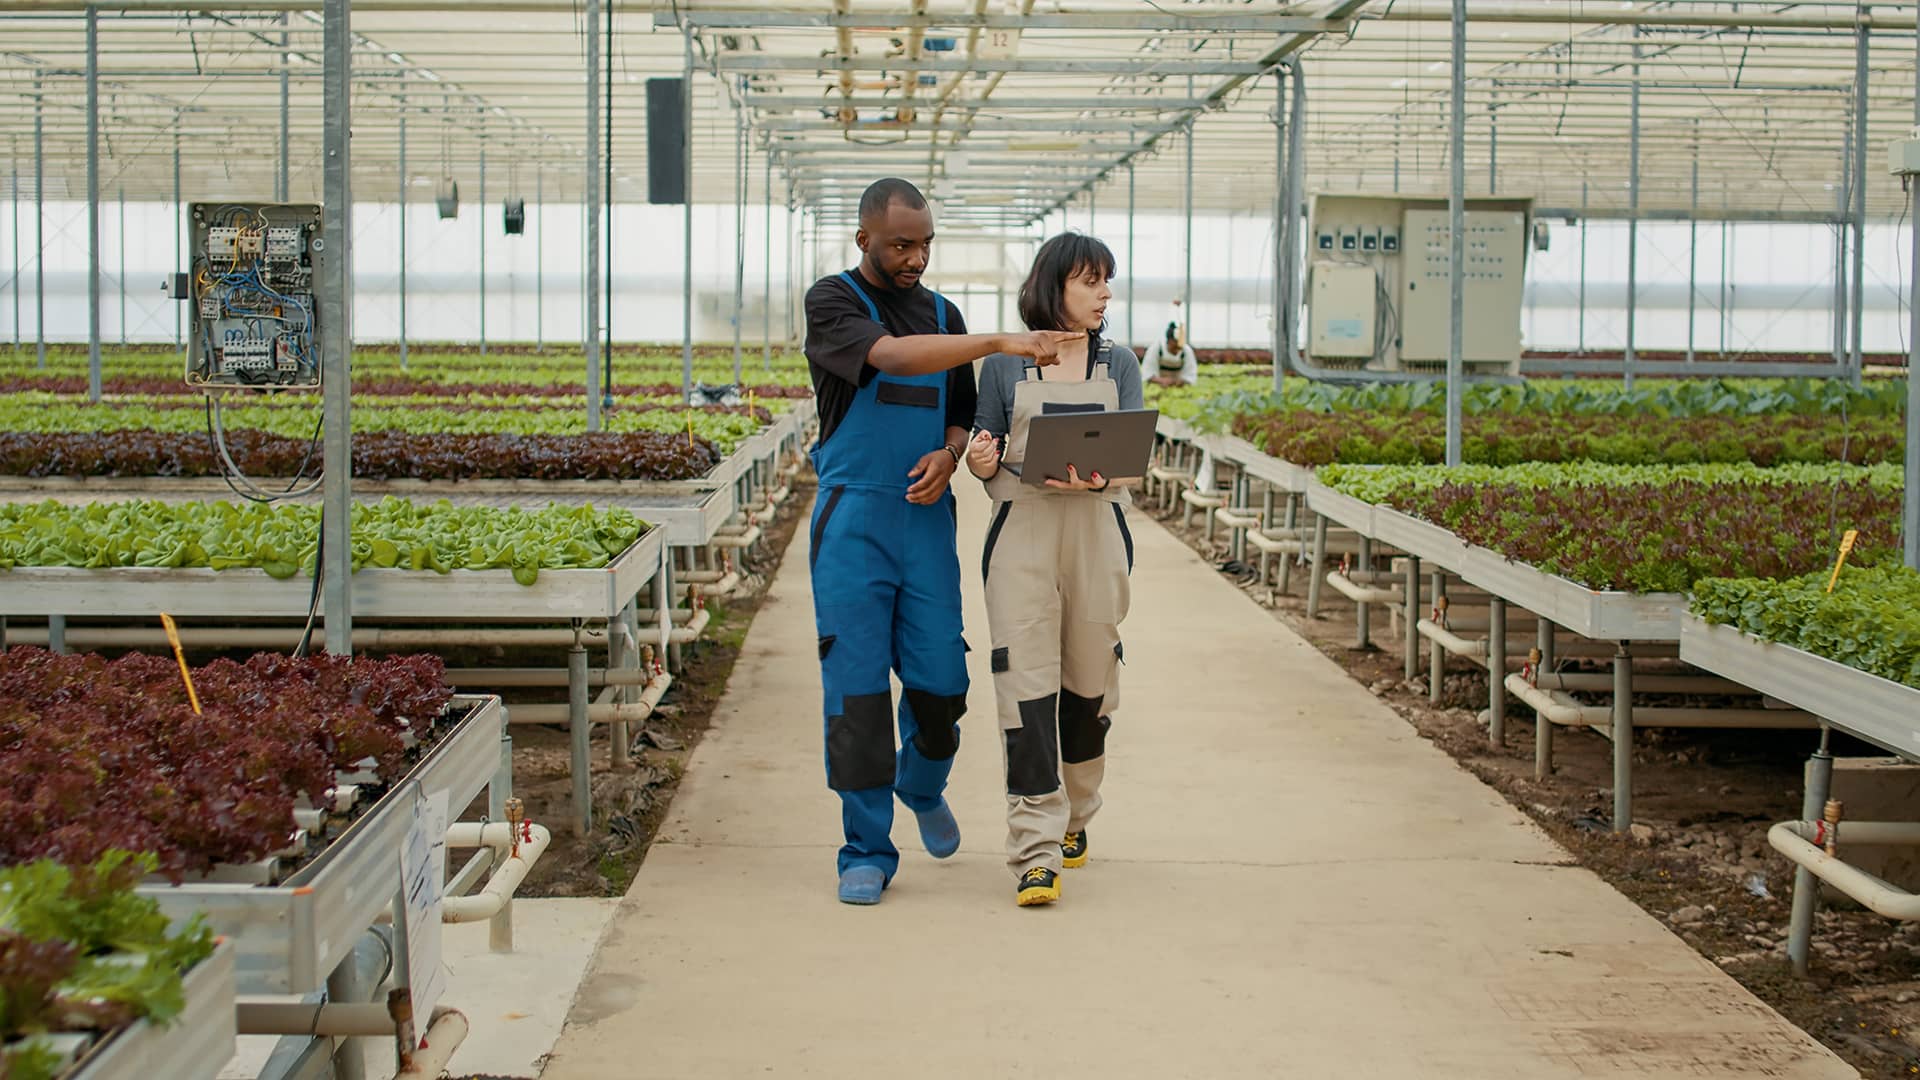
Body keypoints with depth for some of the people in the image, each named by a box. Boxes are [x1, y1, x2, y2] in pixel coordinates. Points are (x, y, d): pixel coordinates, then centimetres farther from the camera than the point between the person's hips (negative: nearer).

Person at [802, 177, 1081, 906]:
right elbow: (892, 356, -22)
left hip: (927, 518, 4)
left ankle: (923, 785, 33)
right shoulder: (832, 303, -3)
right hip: (854, 519, -4)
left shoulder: (942, 315, 14)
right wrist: (999, 344, -31)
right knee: (857, 686, -3)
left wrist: (947, 457, -4)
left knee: (939, 678, 1)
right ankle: (867, 852, 7)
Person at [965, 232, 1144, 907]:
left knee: (1089, 681, 8)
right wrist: (980, 463, -13)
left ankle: (1074, 819, 31)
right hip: (1022, 530, -2)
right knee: (1024, 682, -11)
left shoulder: (1118, 365, 11)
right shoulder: (1003, 365, 7)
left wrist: (1099, 477, -20)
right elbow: (988, 463, 10)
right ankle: (1035, 853, -11)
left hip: (1097, 530, 2)